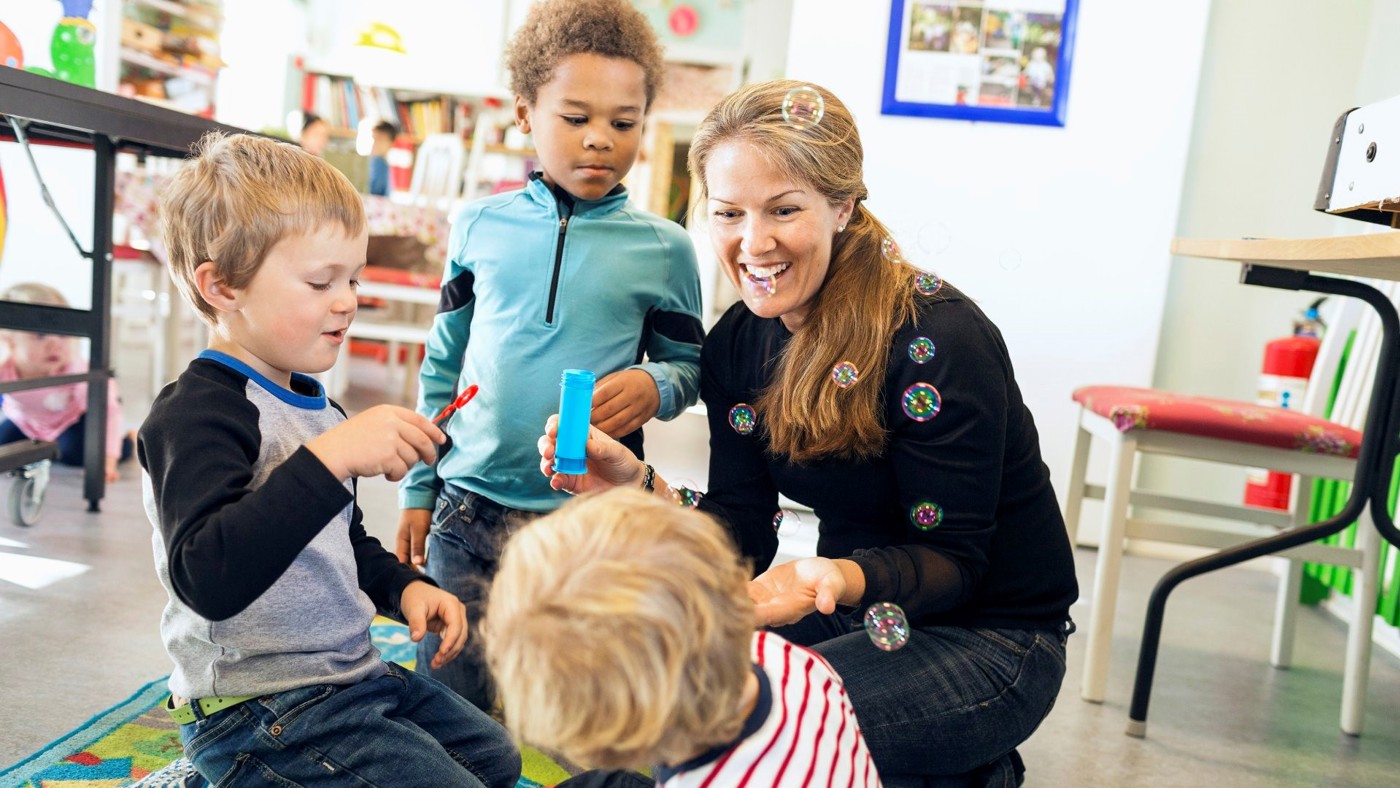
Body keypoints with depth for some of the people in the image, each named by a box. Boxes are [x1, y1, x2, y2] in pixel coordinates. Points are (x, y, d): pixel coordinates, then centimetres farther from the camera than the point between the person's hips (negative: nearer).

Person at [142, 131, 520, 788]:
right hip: (260, 711, -9)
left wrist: (404, 587, 5)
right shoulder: (198, 413, -18)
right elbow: (206, 578, -35)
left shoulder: (317, 408, 12)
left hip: (353, 673, 9)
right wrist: (329, 458, -41)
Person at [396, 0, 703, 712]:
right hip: (468, 508, 2)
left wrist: (654, 385, -15)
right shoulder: (480, 225, 4)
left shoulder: (662, 248, -1)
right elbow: (442, 365, 11)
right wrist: (417, 489, 10)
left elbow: (688, 365, 9)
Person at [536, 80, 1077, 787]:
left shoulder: (938, 338, -23)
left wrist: (842, 580, -40)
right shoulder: (737, 345, -4)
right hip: (860, 612, 7)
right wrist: (641, 487, -22)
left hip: (990, 637, -7)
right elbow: (745, 537, -5)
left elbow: (955, 558, -19)